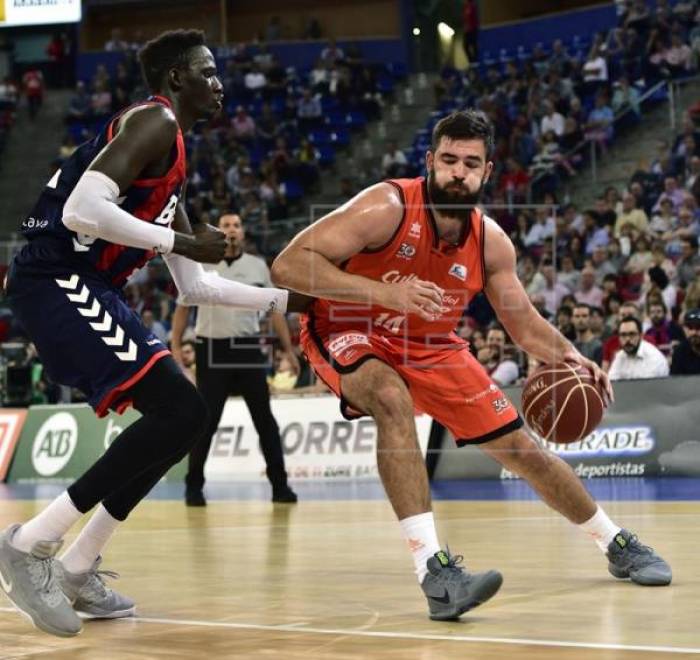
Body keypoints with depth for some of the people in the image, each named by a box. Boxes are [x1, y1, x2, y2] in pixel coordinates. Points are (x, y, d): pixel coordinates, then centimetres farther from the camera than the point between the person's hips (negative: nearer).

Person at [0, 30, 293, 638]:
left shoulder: (173, 161, 24)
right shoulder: (154, 122, -7)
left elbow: (195, 287, 27)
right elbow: (81, 211, -24)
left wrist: (284, 298, 24)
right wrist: (184, 242, -15)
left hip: (84, 289, 10)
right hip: (57, 282, -10)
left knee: (180, 416, 13)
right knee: (179, 412, -16)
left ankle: (78, 569, 15)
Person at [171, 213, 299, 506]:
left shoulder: (258, 266, 7)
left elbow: (274, 309, 11)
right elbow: (182, 308, 7)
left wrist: (288, 349, 6)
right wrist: (175, 347, -1)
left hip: (248, 349, 2)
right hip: (212, 350, -1)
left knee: (264, 418, 2)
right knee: (206, 421, -1)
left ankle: (280, 485, 7)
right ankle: (194, 486, 10)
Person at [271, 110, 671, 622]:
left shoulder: (491, 242, -12)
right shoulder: (387, 208, -28)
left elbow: (526, 326, 1)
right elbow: (287, 266, -34)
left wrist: (569, 356, -22)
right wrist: (384, 293, -44)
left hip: (431, 347, 5)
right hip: (348, 334, -5)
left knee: (521, 448, 6)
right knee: (393, 401, -38)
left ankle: (619, 546, 28)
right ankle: (434, 570, -40)